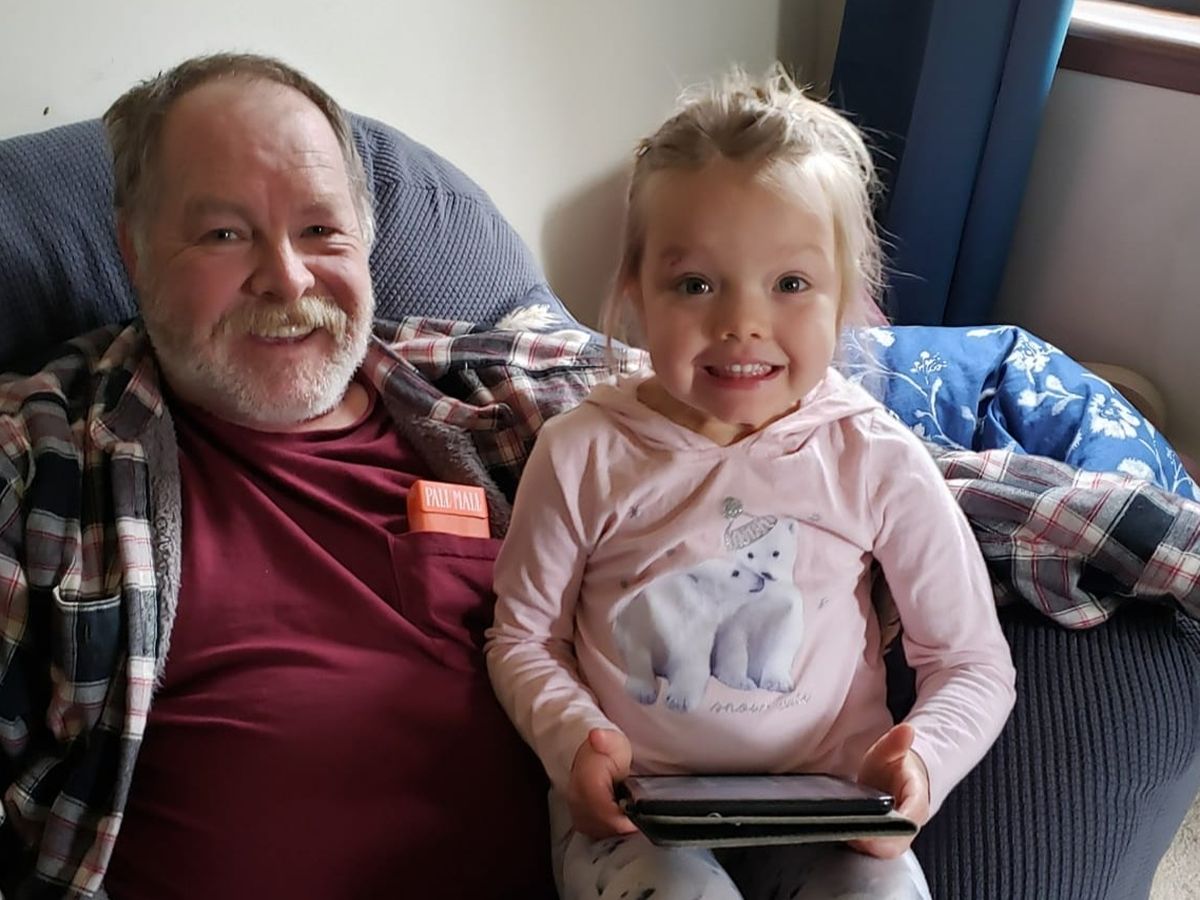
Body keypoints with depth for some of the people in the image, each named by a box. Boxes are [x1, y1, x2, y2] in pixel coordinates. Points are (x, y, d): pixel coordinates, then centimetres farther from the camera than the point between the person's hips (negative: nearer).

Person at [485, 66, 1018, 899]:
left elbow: (971, 661, 2)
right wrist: (572, 737, -14)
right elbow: (523, 633, 4)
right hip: (631, 803, -1)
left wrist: (923, 761, -17)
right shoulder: (584, 454, -8)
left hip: (826, 802, 1)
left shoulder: (878, 463, -7)